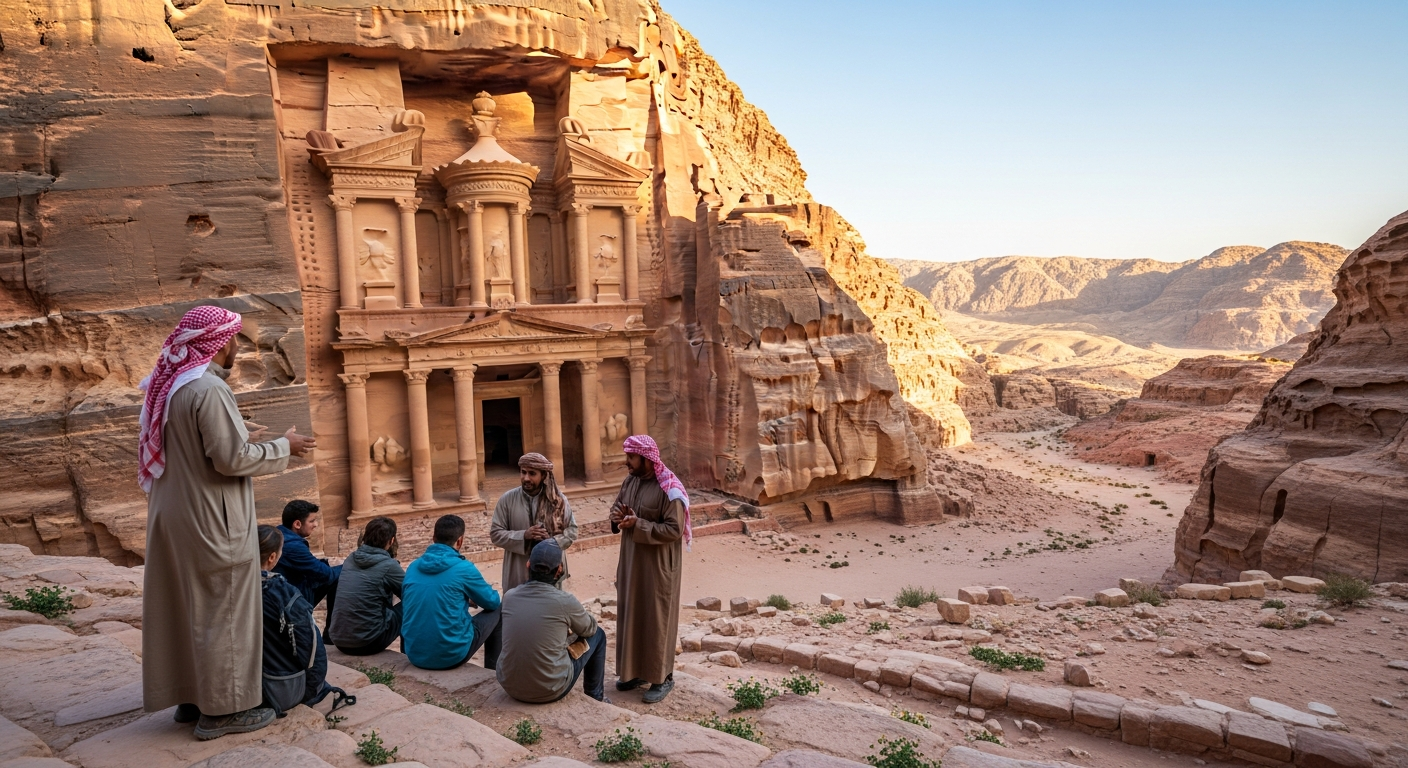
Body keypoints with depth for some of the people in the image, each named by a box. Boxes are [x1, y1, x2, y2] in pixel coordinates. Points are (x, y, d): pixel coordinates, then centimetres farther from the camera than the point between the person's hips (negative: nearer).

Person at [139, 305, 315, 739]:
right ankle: (223, 708, 10)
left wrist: (244, 441, 19)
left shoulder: (169, 386, 8)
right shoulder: (209, 389, -20)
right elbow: (232, 459, -22)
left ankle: (190, 696, 29)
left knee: (183, 607, 17)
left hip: (173, 517, 9)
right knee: (222, 611, 1)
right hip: (212, 522, -9)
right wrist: (283, 447, -9)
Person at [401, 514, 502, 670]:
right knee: (496, 613, 16)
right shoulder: (464, 568, -11)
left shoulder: (413, 567, 5)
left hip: (415, 655, 6)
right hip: (451, 654, -6)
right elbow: (492, 602, 4)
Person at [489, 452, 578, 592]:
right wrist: (524, 535, -20)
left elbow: (572, 530, 1)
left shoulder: (558, 499, -3)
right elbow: (495, 534, -5)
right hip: (518, 574, -1)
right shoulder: (507, 499, -5)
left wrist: (553, 542, -18)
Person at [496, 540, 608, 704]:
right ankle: (594, 697, 34)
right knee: (598, 635, 15)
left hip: (509, 685, 4)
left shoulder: (509, 596, -4)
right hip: (550, 691, -4)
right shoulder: (564, 601, -16)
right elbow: (590, 628, 4)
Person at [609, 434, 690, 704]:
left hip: (658, 567, -8)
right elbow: (615, 508, 13)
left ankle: (663, 677, 15)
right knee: (631, 616, 15)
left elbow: (675, 529, -23)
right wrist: (619, 515, -11)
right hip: (631, 562, 8)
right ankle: (636, 670, 29)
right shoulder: (629, 481, 4)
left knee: (657, 619, 2)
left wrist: (637, 524, -26)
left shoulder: (669, 489, -20)